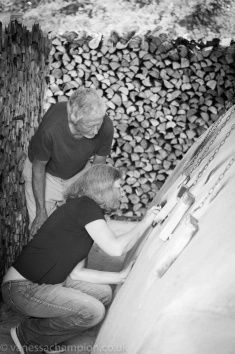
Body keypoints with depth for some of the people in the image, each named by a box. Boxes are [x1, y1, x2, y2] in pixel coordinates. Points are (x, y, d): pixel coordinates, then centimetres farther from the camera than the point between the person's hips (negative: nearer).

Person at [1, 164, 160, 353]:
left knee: (103, 294, 5)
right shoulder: (85, 206, -15)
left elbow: (75, 273, 9)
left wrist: (121, 276, 6)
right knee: (93, 312, -20)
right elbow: (116, 248, -26)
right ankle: (27, 335, -1)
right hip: (21, 287, -10)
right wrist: (145, 222, -11)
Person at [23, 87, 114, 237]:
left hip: (79, 171, 3)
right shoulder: (50, 128, -41)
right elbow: (38, 168, -22)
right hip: (46, 173, -2)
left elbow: (98, 165, -13)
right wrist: (41, 212, -17)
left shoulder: (106, 127, -32)